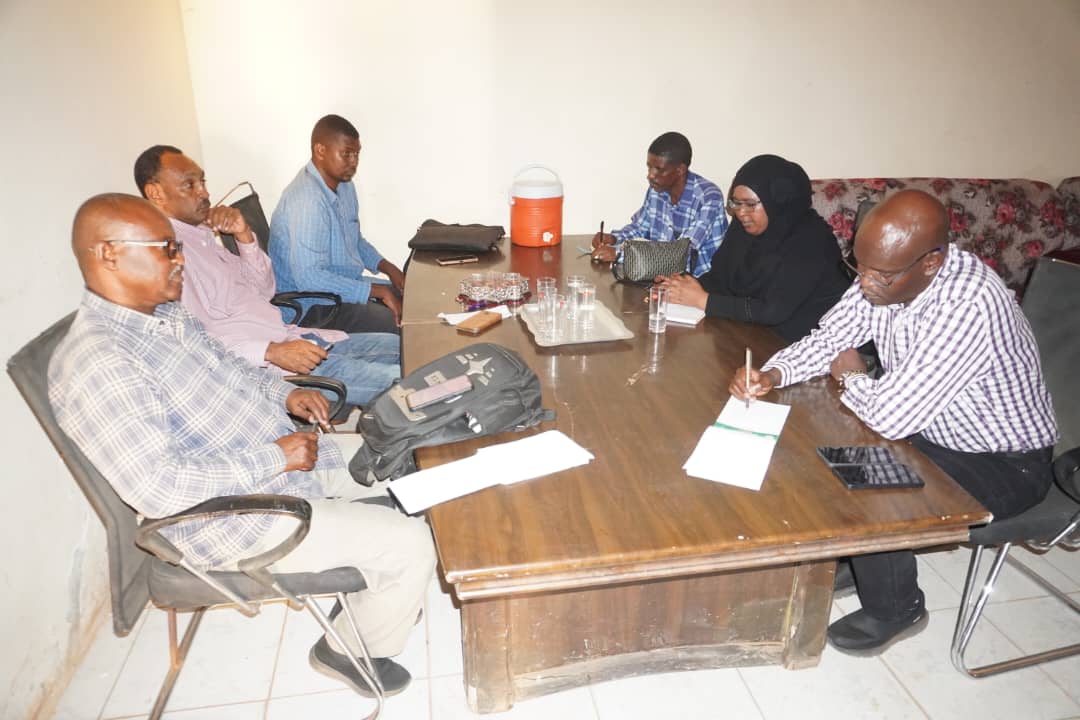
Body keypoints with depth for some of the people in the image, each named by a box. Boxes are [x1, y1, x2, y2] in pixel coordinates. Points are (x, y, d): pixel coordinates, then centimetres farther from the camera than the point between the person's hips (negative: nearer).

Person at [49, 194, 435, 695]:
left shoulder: (169, 313, 3)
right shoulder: (98, 363, -26)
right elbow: (158, 491, -31)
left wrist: (282, 393, 2)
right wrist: (275, 459, -25)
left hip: (285, 455, 10)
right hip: (236, 516, -10)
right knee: (411, 544, -13)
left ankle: (371, 591, 33)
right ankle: (353, 649, 16)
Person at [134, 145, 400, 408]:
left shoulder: (200, 235, 17)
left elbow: (264, 290, 18)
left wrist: (244, 235, 4)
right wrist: (272, 352, -28)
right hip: (260, 368, -10)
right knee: (394, 379, -22)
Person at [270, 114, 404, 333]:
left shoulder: (344, 184, 6)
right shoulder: (306, 200, -23)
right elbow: (309, 277, -29)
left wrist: (389, 268, 3)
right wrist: (379, 291, -26)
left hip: (346, 287, 9)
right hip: (312, 307, -9)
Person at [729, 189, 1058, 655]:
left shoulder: (968, 306, -37)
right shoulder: (886, 273, -13)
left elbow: (890, 416, -38)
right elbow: (827, 338, -2)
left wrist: (850, 376, -16)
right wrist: (772, 375, -22)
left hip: (1006, 463, -7)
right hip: (932, 429, 7)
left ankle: (895, 610, 5)